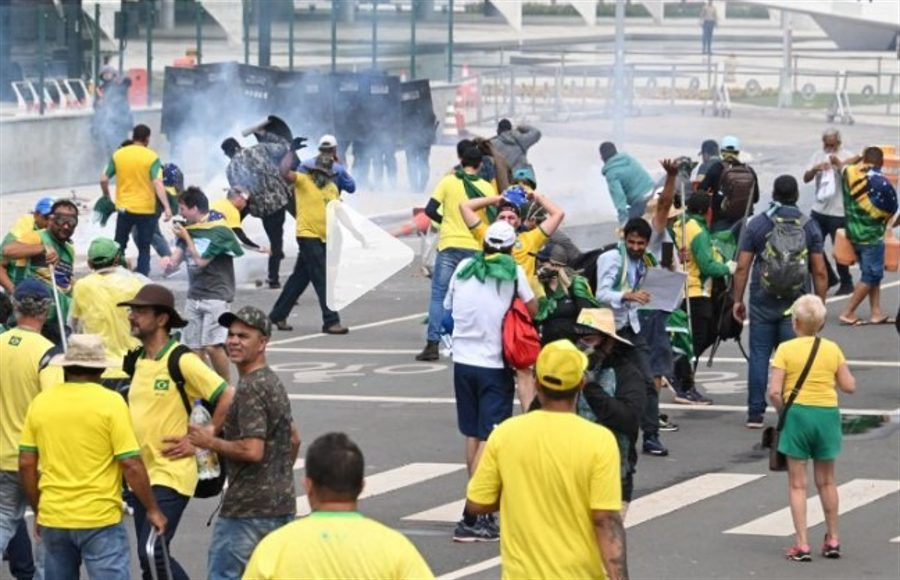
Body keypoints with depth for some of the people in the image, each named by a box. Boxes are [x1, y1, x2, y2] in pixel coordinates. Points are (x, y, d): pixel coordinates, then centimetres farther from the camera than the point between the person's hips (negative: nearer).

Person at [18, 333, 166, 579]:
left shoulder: (40, 402, 5)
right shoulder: (110, 402, -8)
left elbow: (26, 465, 7)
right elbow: (131, 465, -11)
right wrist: (152, 510, 0)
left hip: (52, 520, 5)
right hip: (99, 521, -4)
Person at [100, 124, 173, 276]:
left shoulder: (118, 154, 1)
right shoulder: (152, 157, -8)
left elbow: (104, 179, 2)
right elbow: (158, 183, -18)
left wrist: (107, 197, 19)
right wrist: (167, 207, -20)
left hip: (124, 208, 2)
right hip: (146, 210, -2)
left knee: (119, 246, 15)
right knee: (144, 249, 8)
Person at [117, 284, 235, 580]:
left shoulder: (182, 361, -14)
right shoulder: (137, 360, 9)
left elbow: (228, 397, -18)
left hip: (171, 475, -8)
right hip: (141, 474, 8)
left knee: (152, 553, -15)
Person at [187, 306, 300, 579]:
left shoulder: (250, 389, -16)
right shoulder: (273, 381, 15)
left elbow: (252, 451, -24)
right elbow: (294, 439, 25)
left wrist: (210, 442, -12)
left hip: (249, 508, -10)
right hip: (281, 504, 10)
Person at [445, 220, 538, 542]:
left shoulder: (465, 268, 4)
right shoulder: (513, 272, -6)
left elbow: (448, 306, 12)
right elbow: (533, 310, -1)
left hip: (463, 361, 4)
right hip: (494, 365, -4)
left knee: (472, 436, 17)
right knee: (489, 440, -6)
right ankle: (472, 519, -13)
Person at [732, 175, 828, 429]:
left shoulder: (756, 225, 0)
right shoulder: (809, 227, 1)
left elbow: (742, 267, -2)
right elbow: (819, 272, 0)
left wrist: (737, 300, 7)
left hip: (763, 303, 0)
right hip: (796, 304, 0)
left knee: (759, 356, 5)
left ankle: (755, 414, 4)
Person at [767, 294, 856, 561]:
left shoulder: (786, 350, -8)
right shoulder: (832, 349, 0)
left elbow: (774, 392, -14)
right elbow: (849, 386, 2)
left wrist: (783, 410, 4)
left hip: (798, 412, -3)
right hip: (828, 413, 3)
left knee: (797, 484, 3)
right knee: (826, 481, 18)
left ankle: (802, 544, -1)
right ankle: (833, 539, 26)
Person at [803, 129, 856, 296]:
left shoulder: (847, 157, -7)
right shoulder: (818, 156, 7)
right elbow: (806, 178, 1)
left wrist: (839, 164, -27)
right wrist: (816, 168, -18)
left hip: (838, 212, -6)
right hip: (819, 210, 6)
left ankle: (846, 283, 16)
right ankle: (829, 277, 27)